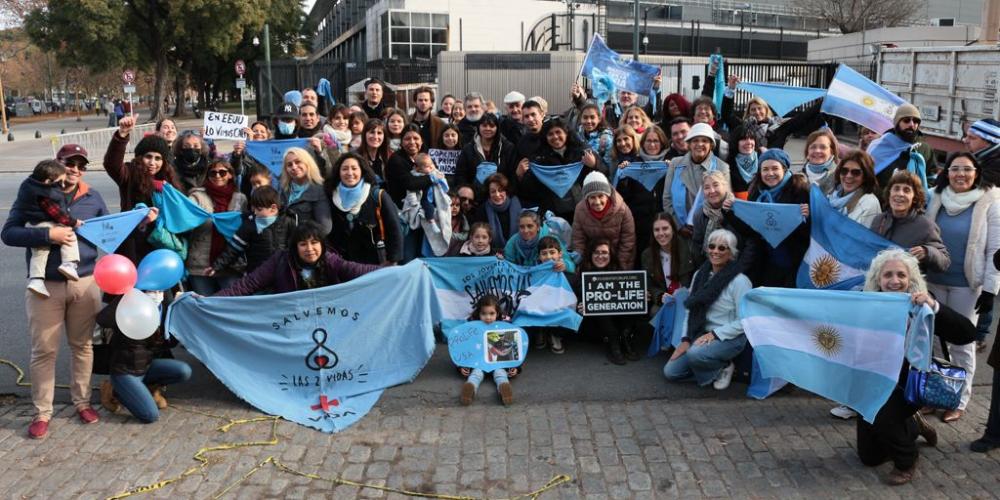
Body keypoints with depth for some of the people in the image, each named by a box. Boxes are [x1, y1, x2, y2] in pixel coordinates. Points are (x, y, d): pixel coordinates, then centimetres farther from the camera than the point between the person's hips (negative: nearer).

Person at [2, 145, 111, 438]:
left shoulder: (92, 198, 6)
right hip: (46, 286, -2)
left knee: (82, 345, 12)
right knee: (44, 350, 4)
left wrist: (141, 221, -4)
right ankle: (42, 412, 16)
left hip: (85, 283, 2)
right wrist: (48, 234, -21)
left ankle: (82, 401, 27)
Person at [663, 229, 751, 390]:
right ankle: (712, 366, 15)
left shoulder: (739, 281, -14)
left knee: (695, 354, -35)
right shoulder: (700, 274, 5)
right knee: (670, 372, -4)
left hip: (730, 338, -6)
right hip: (701, 334, 6)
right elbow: (691, 310, 6)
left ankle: (724, 367, -2)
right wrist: (685, 340, -3)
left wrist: (714, 334, -21)